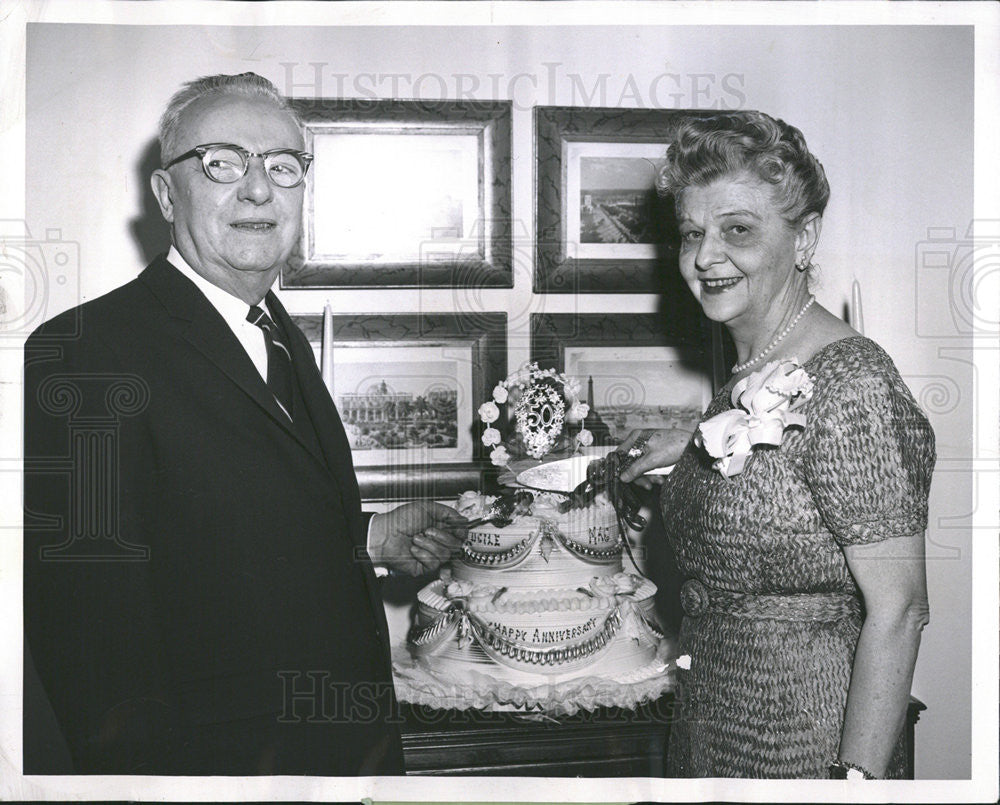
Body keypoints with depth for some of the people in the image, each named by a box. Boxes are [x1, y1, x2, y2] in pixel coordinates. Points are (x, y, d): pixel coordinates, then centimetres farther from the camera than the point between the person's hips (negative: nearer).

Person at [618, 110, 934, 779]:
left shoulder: (853, 385, -22)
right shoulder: (754, 374, 3)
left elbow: (898, 610, -23)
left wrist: (857, 778, -25)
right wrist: (693, 449, 21)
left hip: (804, 745, -8)